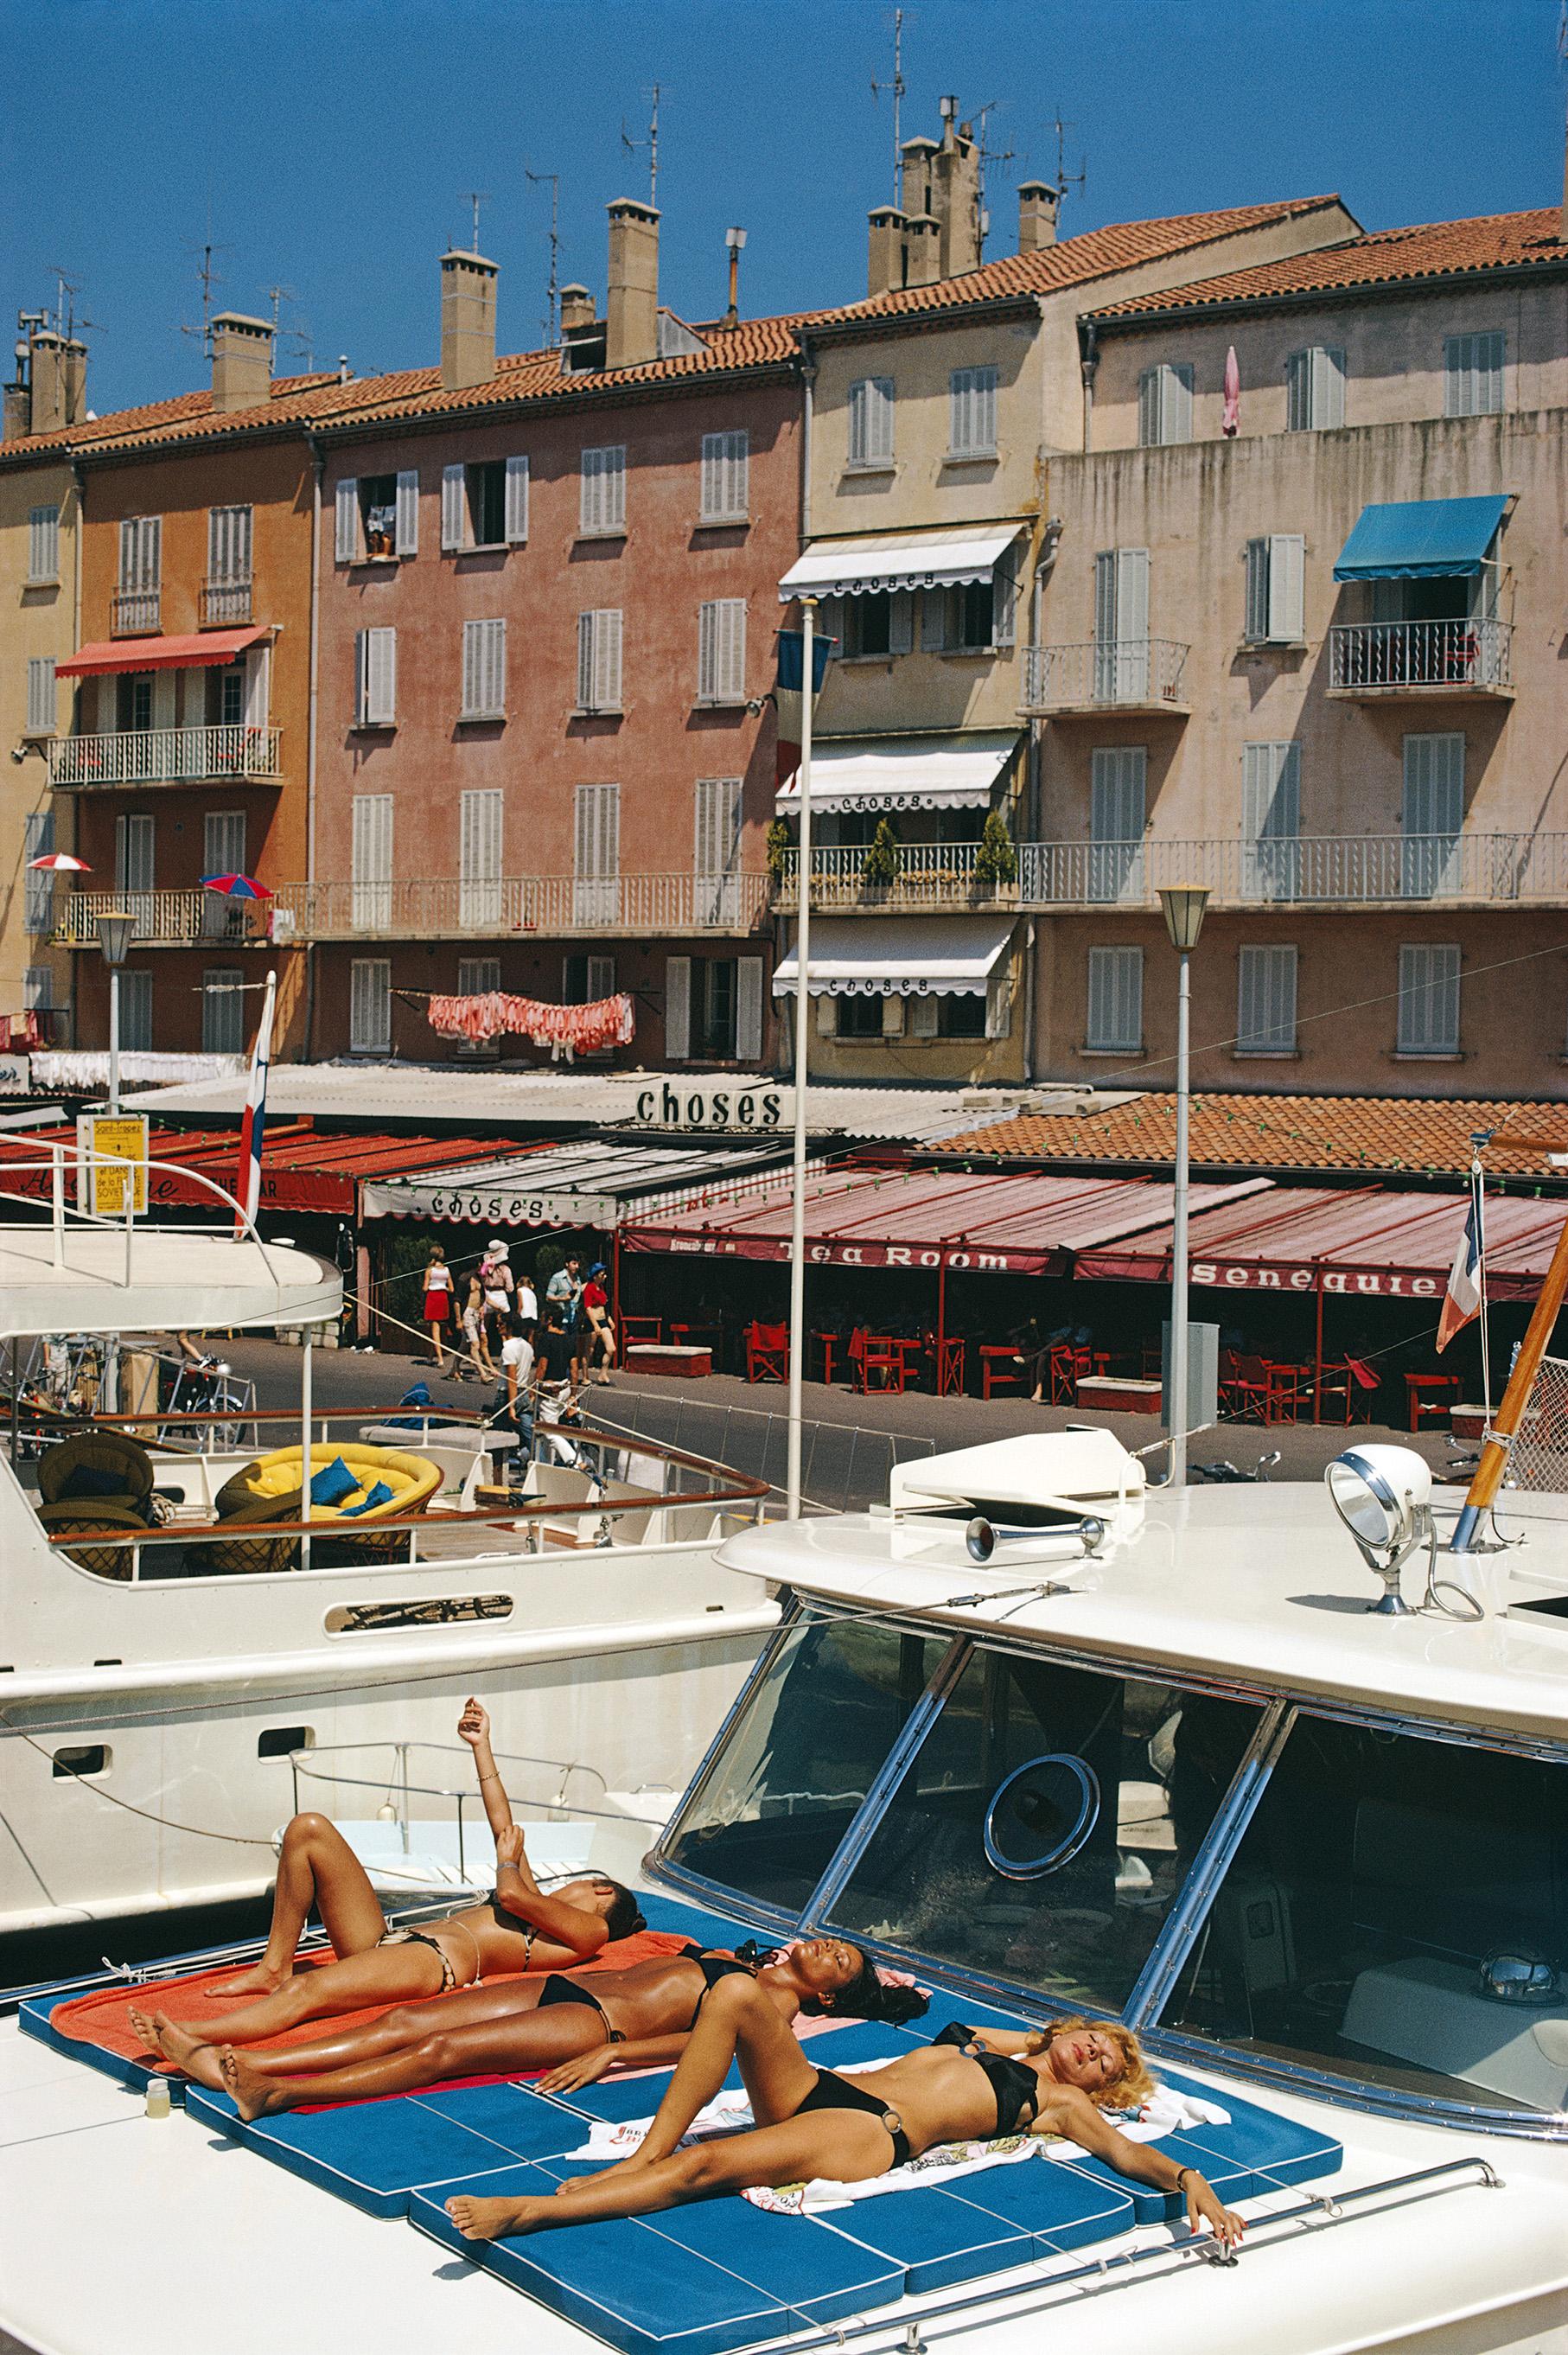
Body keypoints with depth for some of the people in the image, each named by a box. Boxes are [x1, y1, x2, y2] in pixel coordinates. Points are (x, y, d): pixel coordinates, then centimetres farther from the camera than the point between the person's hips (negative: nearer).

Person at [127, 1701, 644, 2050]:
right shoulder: (539, 1906, 34)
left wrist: (508, 1859, 17)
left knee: (309, 1991, -38)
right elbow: (505, 1828, 37)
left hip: (429, 1960, -10)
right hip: (387, 1942, 10)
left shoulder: (590, 1932, 8)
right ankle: (275, 1969, -5)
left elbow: (511, 1894, -6)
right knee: (309, 1829, -2)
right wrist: (482, 1747, 35)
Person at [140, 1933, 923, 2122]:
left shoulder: (779, 2001, 3)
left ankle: (280, 2090, -36)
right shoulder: (728, 1958, 28)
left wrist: (610, 2053, -21)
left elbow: (705, 2040, -12)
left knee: (443, 2050, -25)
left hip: (597, 2025, -7)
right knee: (403, 2023, -8)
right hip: (562, 1987, 7)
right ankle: (227, 2061, -16)